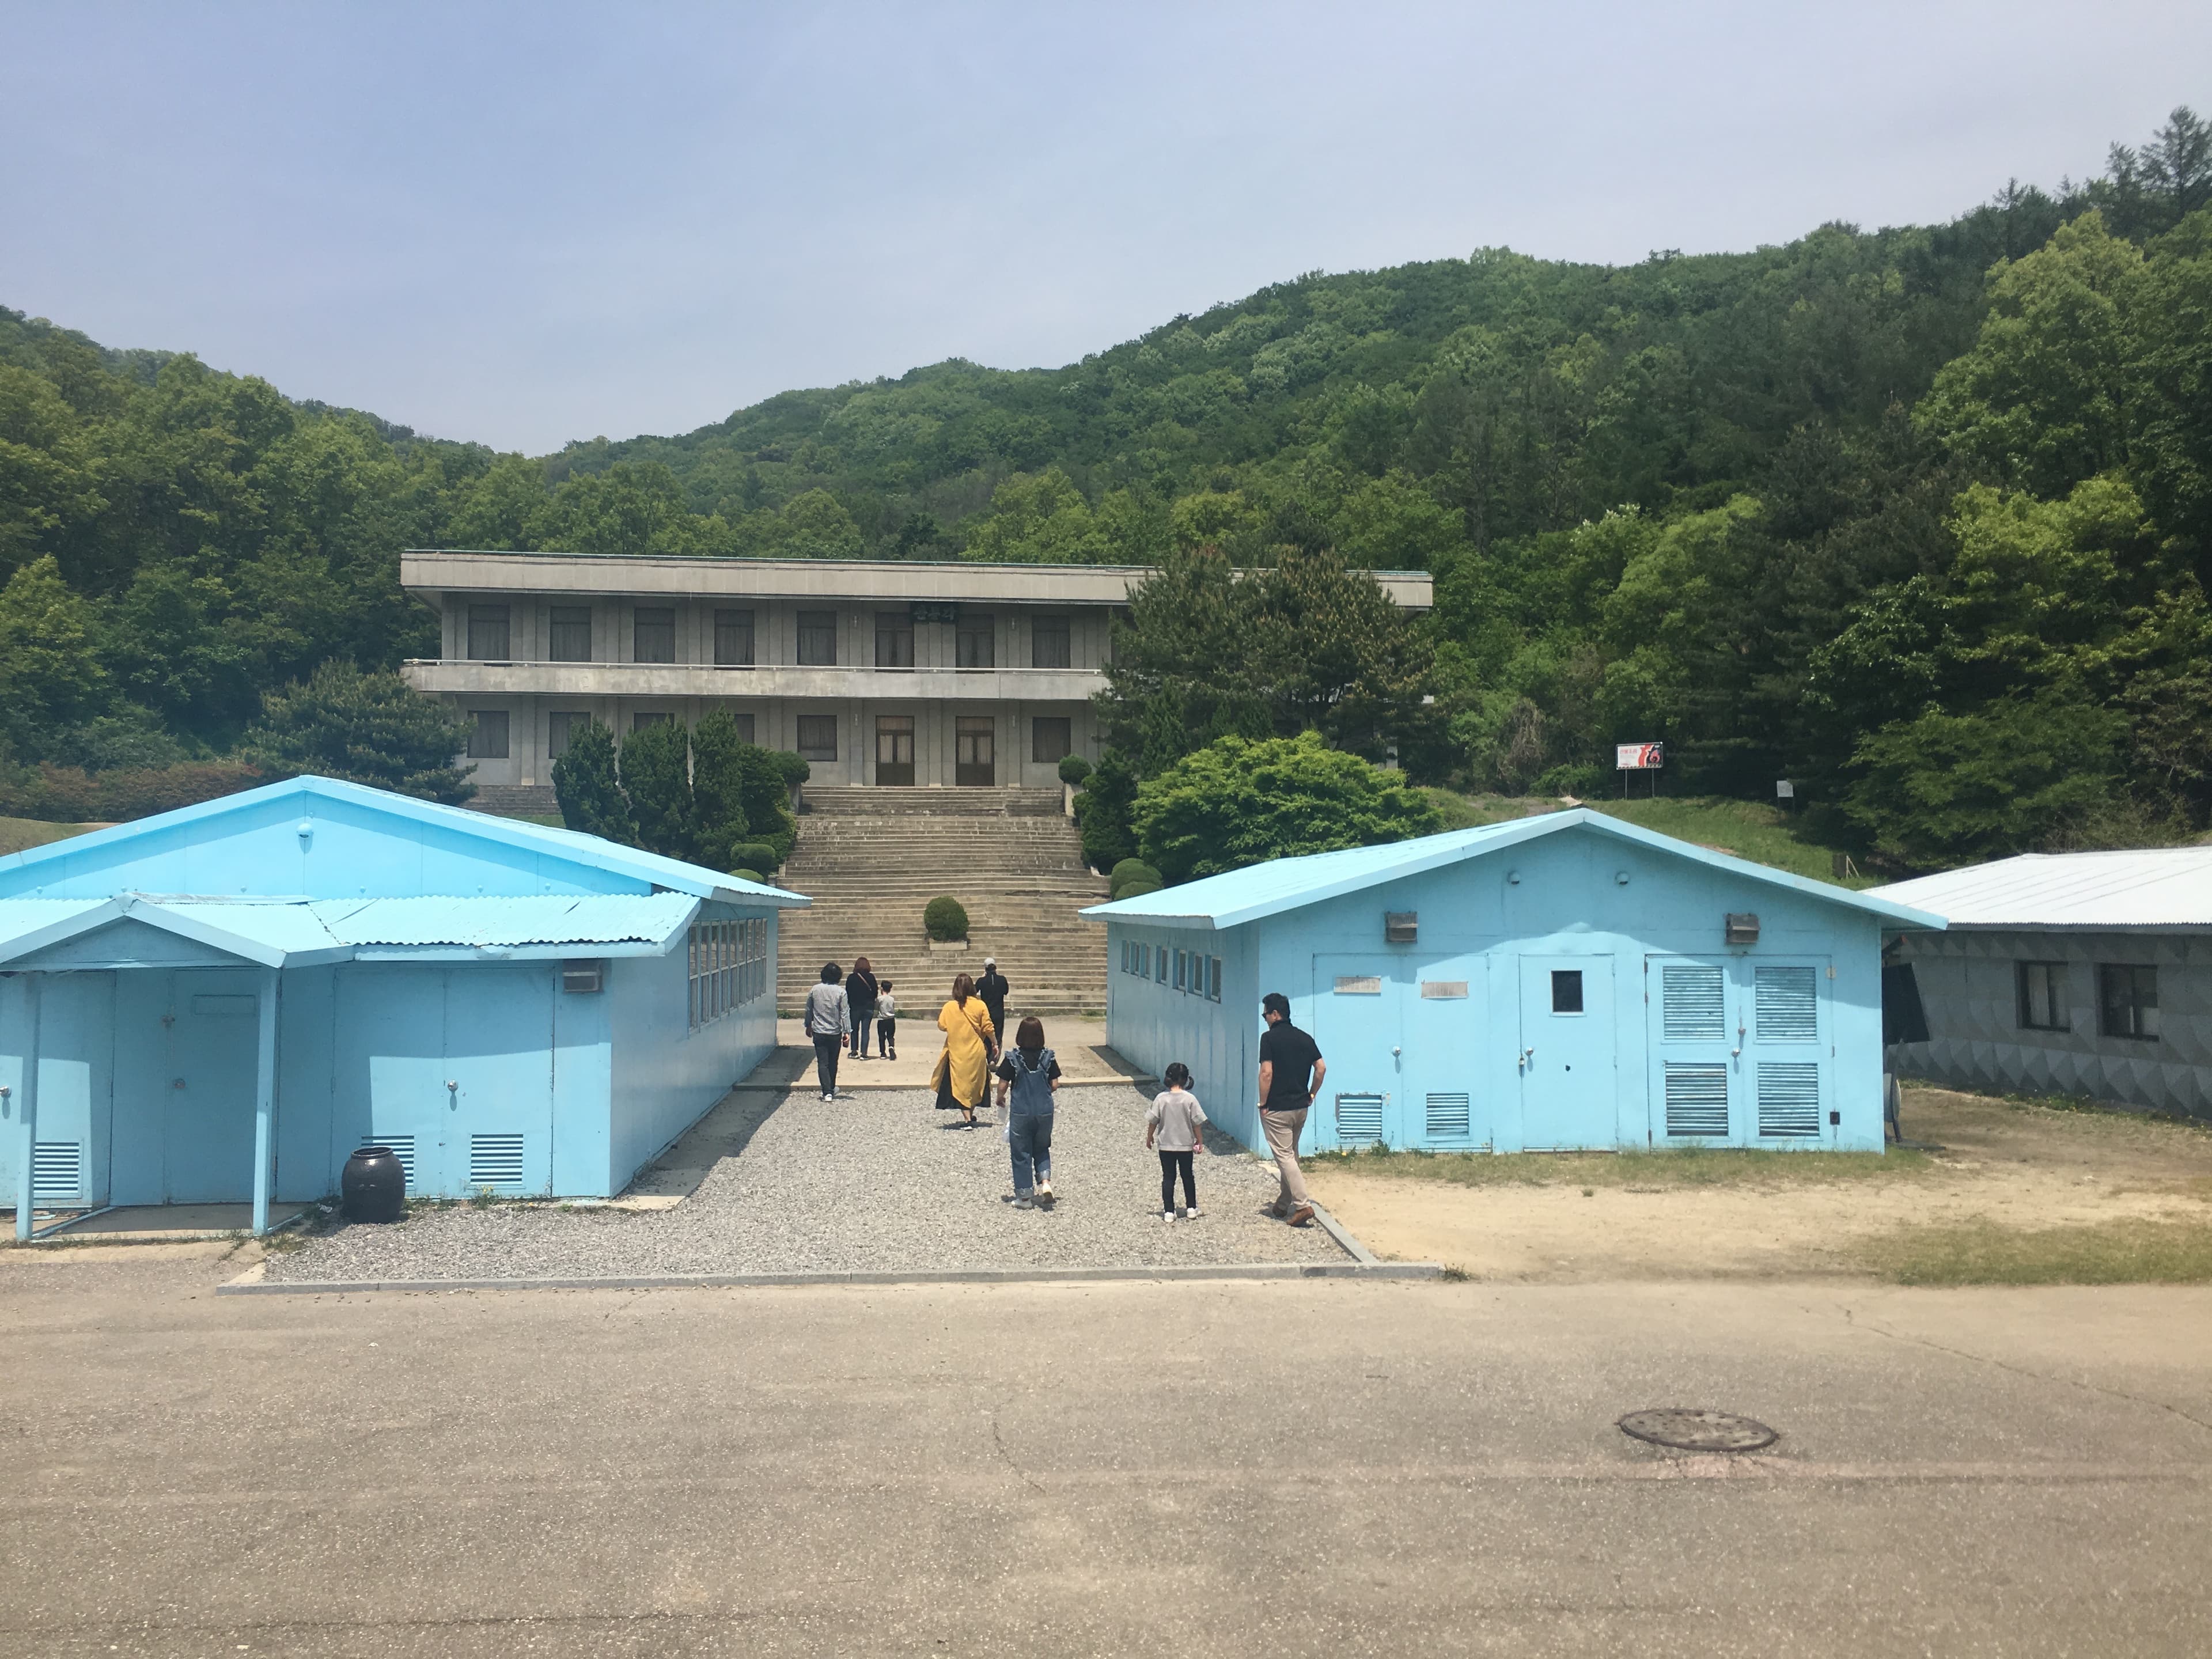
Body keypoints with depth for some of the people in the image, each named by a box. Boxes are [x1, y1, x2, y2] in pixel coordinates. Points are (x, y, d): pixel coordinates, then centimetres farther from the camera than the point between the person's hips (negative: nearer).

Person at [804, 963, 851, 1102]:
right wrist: (847, 1032, -5)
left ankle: (827, 1092, -10)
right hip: (835, 1033, 0)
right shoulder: (841, 992, -9)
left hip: (819, 1033, 0)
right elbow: (845, 1013, -9)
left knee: (822, 1063, 0)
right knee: (833, 1063, 17)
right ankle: (832, 1089, 32)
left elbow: (808, 1010, 10)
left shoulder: (815, 990, -2)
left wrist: (808, 1026, 25)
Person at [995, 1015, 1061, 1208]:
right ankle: (1045, 1182, -1)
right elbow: (1055, 1085, -1)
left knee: (1021, 1154, 9)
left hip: (1020, 1112, -2)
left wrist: (1000, 1099, 12)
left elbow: (1003, 1085, -8)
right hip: (1045, 1111, 2)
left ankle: (1025, 1197, 13)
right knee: (1042, 1149, 21)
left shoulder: (1013, 1058, -10)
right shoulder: (1048, 1057, -4)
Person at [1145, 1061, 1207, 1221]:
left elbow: (1153, 1121, -4)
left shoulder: (1161, 1098, -10)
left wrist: (1149, 1137, 11)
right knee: (1188, 1176, 16)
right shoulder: (1190, 1099, -11)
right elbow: (1196, 1122, -7)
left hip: (1165, 1145, 0)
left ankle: (1168, 1212, 7)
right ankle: (1191, 1209, 21)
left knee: (1168, 1178, 7)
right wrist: (1200, 1141, 5)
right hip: (1186, 1144, 0)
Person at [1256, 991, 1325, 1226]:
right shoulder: (1305, 1038, 7)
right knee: (1291, 1154, 17)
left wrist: (1263, 1104, -10)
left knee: (1284, 1156, -5)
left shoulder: (1270, 1038, -12)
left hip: (1277, 1108, -7)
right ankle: (1283, 1204, 26)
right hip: (1301, 1107, 7)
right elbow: (1321, 1068, 5)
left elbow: (1267, 1073, -18)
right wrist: (1312, 1094, 14)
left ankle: (1302, 1205, -15)